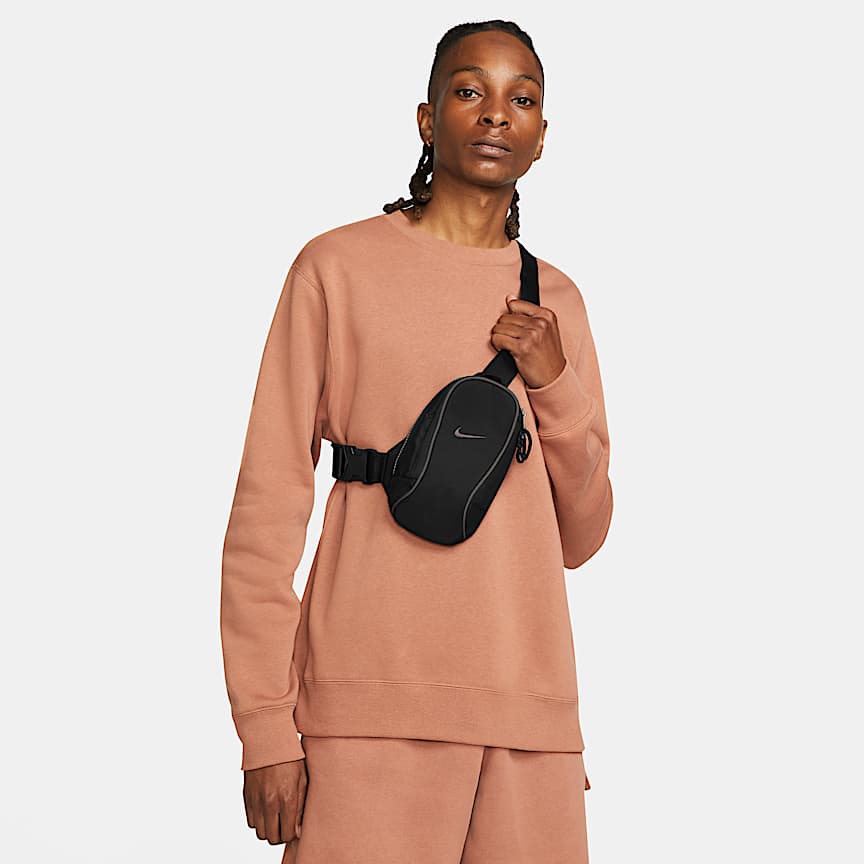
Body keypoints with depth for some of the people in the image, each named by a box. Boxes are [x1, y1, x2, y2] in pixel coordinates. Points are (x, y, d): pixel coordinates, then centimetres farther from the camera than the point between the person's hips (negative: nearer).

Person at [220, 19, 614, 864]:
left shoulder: (556, 300, 14)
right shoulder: (340, 266, 2)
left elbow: (581, 537, 15)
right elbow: (267, 503, -2)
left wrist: (554, 383, -2)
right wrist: (265, 727, -8)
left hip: (530, 707, 4)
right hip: (374, 699, -4)